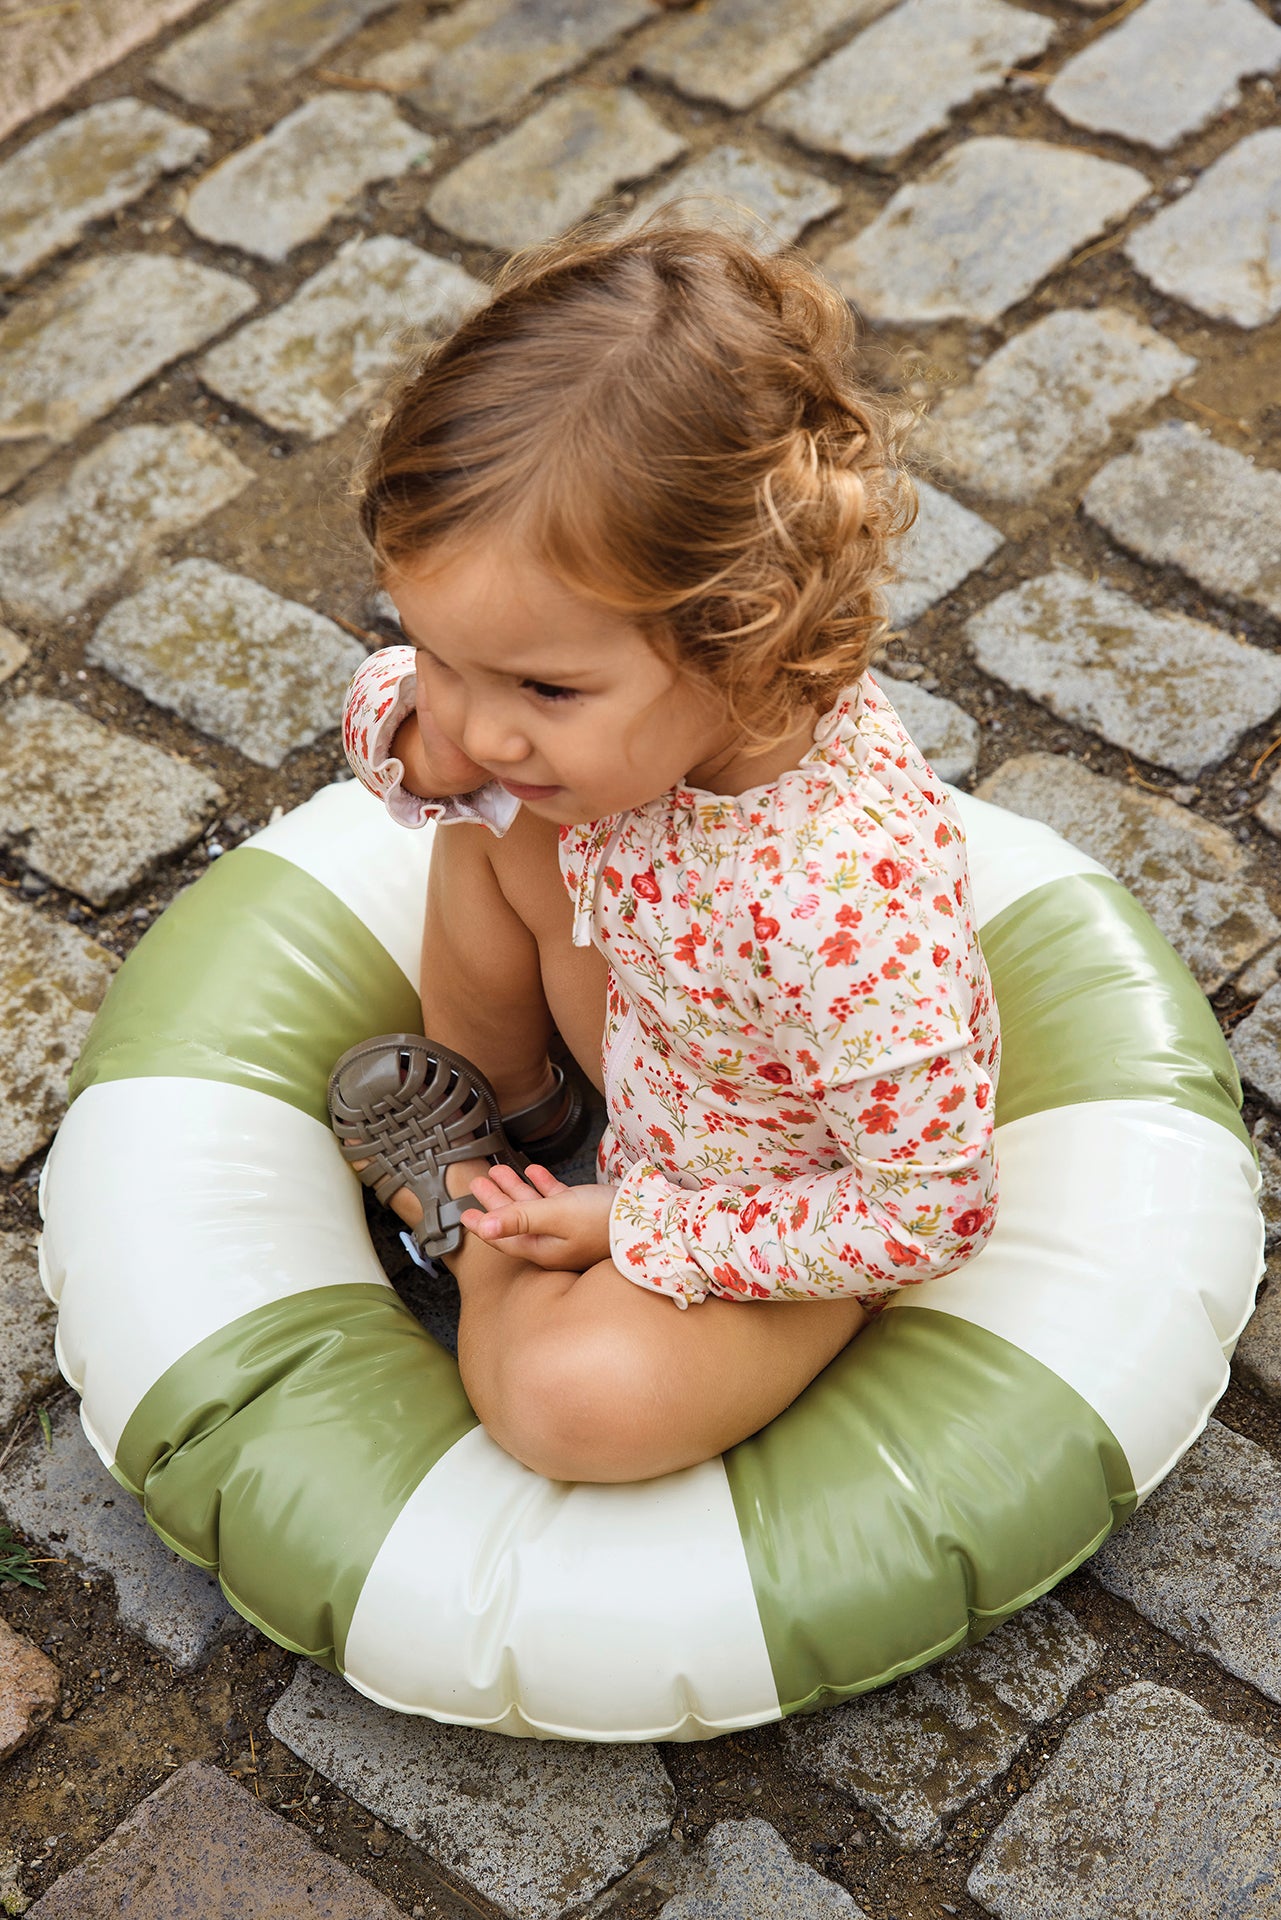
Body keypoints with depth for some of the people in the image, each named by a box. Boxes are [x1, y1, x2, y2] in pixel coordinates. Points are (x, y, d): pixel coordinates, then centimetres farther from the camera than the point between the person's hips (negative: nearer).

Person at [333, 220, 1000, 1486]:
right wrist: (415, 738, -31)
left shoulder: (848, 895, -44)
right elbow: (393, 703, -5)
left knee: (580, 1397, -28)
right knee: (488, 827, -6)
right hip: (645, 1050, 6)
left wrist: (633, 1231, -25)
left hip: (789, 1217, -6)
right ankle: (498, 1107, 19)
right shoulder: (642, 695, -25)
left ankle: (480, 1241, 7)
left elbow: (930, 1213, -32)